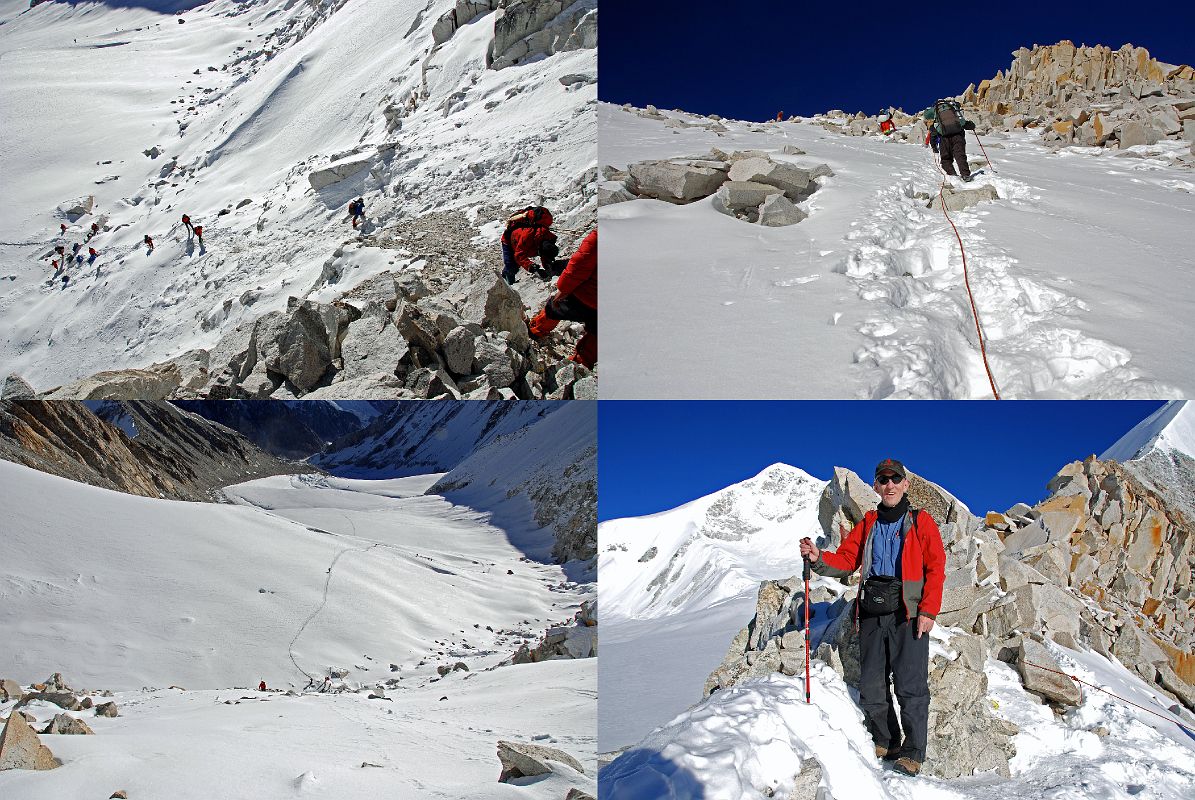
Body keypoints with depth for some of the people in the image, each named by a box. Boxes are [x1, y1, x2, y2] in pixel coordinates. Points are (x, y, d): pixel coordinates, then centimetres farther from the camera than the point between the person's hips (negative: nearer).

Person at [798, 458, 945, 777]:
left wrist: (928, 611, -12)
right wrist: (819, 558, -10)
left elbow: (936, 567, -3)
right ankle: (884, 742, 21)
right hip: (872, 613, 5)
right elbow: (846, 559, 10)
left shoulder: (920, 521, 3)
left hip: (908, 613, -5)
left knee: (911, 687, -8)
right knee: (871, 686, 7)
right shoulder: (868, 523, 16)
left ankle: (913, 753, -1)